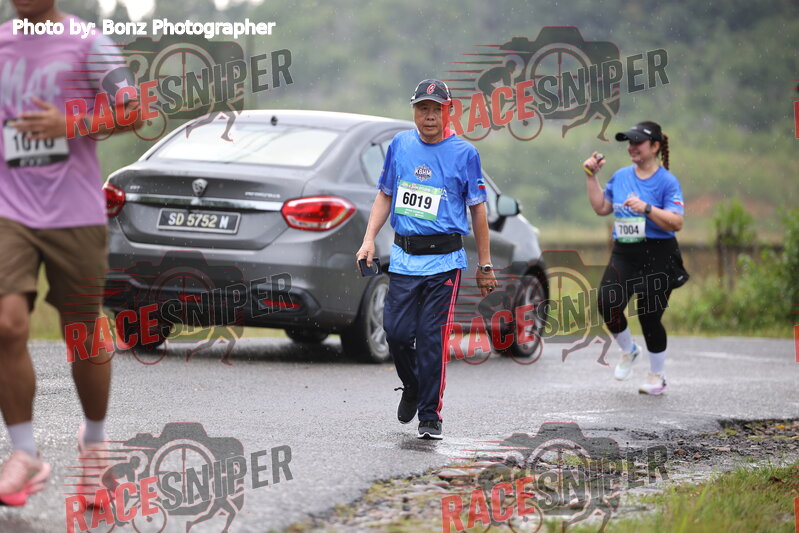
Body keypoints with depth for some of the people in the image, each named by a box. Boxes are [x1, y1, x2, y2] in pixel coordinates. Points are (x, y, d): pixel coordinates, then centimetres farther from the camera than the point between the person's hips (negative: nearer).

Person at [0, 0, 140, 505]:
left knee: (84, 335, 7)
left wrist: (69, 126, -19)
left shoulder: (87, 45, -2)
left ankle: (95, 438, 33)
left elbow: (134, 112, -7)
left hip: (76, 216, -2)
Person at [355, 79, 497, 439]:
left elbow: (477, 210, 4)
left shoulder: (464, 153, -1)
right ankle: (412, 387, 28)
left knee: (432, 338, -8)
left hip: (444, 261, -3)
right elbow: (385, 195, 18)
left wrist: (485, 266, 4)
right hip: (403, 258, 3)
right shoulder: (400, 145, 9)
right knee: (397, 332, -2)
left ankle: (430, 418, 0)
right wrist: (369, 240, 5)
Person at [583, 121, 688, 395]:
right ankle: (628, 350, 10)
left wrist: (647, 208, -25)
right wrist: (591, 177, 13)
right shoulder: (621, 176, 11)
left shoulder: (667, 182, -6)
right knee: (607, 303, -18)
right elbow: (601, 207, 20)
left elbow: (676, 223, -14)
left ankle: (657, 375, 20)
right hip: (624, 254, 4)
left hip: (658, 257, -4)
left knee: (650, 317, -2)